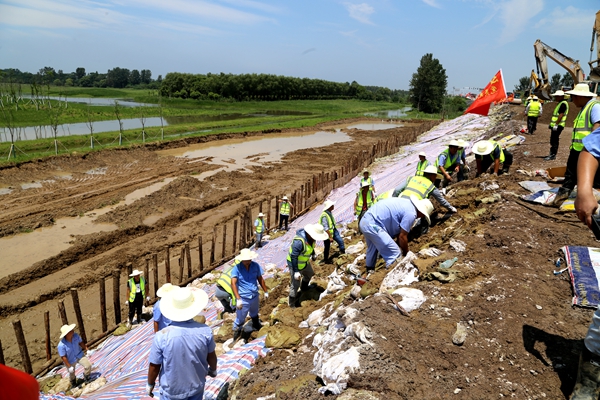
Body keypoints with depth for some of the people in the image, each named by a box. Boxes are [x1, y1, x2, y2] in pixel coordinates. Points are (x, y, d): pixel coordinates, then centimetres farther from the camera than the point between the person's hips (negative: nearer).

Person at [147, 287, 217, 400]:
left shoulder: (162, 336, -25)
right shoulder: (205, 331, -20)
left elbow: (154, 366, -13)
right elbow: (211, 356, -4)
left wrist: (150, 384, 7)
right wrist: (213, 370, 17)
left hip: (171, 390, -1)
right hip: (197, 386, 1)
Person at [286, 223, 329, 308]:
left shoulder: (311, 237, -11)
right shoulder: (299, 241, -39)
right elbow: (294, 257, -33)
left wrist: (313, 254, 28)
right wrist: (296, 271, -31)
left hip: (304, 262, 9)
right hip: (295, 264, -9)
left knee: (309, 274, 31)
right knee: (295, 285, -1)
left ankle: (304, 288, 60)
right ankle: (291, 304, 20)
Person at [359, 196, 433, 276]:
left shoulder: (407, 203, 16)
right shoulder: (411, 213, -12)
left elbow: (399, 232, 21)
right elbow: (402, 236, -8)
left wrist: (399, 246, 25)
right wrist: (406, 254, 7)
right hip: (373, 226, -11)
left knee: (372, 249, 32)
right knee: (395, 254, -7)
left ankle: (370, 272, 49)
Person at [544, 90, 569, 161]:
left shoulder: (563, 104, -13)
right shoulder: (560, 103, 19)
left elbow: (561, 115, -21)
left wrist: (556, 124, -24)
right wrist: (551, 123, 23)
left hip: (557, 126, -10)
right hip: (555, 125, 10)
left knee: (554, 141, -8)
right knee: (553, 140, 14)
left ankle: (553, 155, -6)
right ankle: (552, 154, 20)